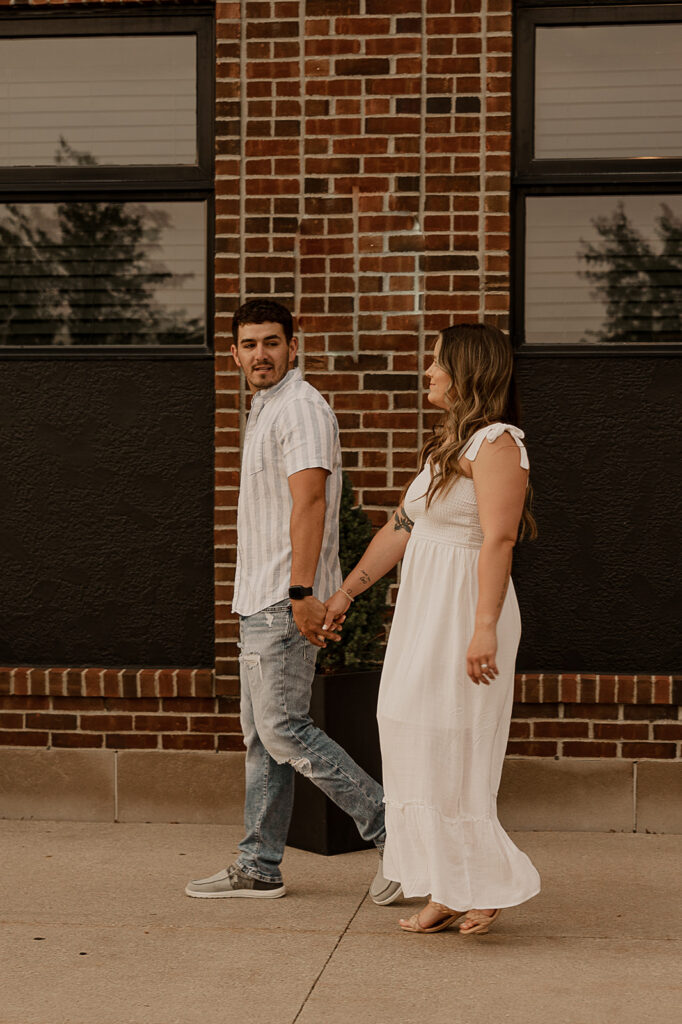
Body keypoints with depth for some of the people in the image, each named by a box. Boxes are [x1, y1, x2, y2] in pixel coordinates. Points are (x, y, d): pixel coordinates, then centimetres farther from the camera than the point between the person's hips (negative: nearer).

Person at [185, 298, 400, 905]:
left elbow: (308, 501, -22)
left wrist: (301, 592, -28)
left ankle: (393, 832, -6)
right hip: (263, 601, 10)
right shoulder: (266, 410, 20)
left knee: (283, 729, -11)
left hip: (285, 603, -10)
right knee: (262, 735, 11)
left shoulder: (300, 408, -12)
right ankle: (259, 868, 17)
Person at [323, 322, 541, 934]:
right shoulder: (446, 443, 16)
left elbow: (498, 541, -22)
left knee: (454, 751, -4)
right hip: (424, 610, 9)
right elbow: (401, 528, 21)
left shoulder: (497, 443, -13)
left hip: (463, 612, -9)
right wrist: (346, 592, 22)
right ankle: (449, 894, 15)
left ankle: (488, 882, 10)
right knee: (424, 749, 9)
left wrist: (484, 628, -29)